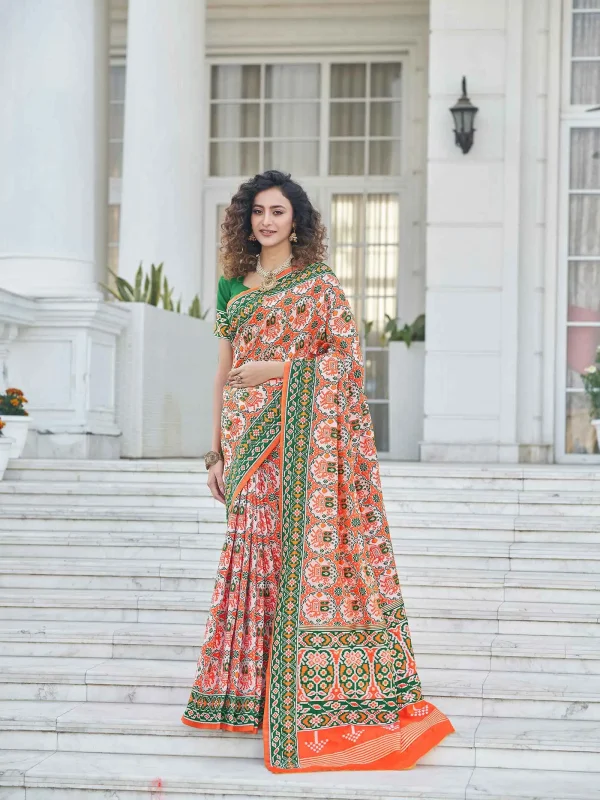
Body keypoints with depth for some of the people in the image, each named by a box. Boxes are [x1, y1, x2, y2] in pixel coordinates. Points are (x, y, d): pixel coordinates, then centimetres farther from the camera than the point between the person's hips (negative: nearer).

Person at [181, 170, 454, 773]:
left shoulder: (319, 283, 1)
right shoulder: (236, 289, 16)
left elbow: (348, 353, -6)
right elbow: (224, 376, 16)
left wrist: (280, 368, -14)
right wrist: (217, 451, 13)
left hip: (299, 440, -5)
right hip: (248, 440, 5)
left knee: (302, 550, -9)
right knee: (255, 553, 6)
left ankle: (314, 695, -5)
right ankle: (251, 693, 13)